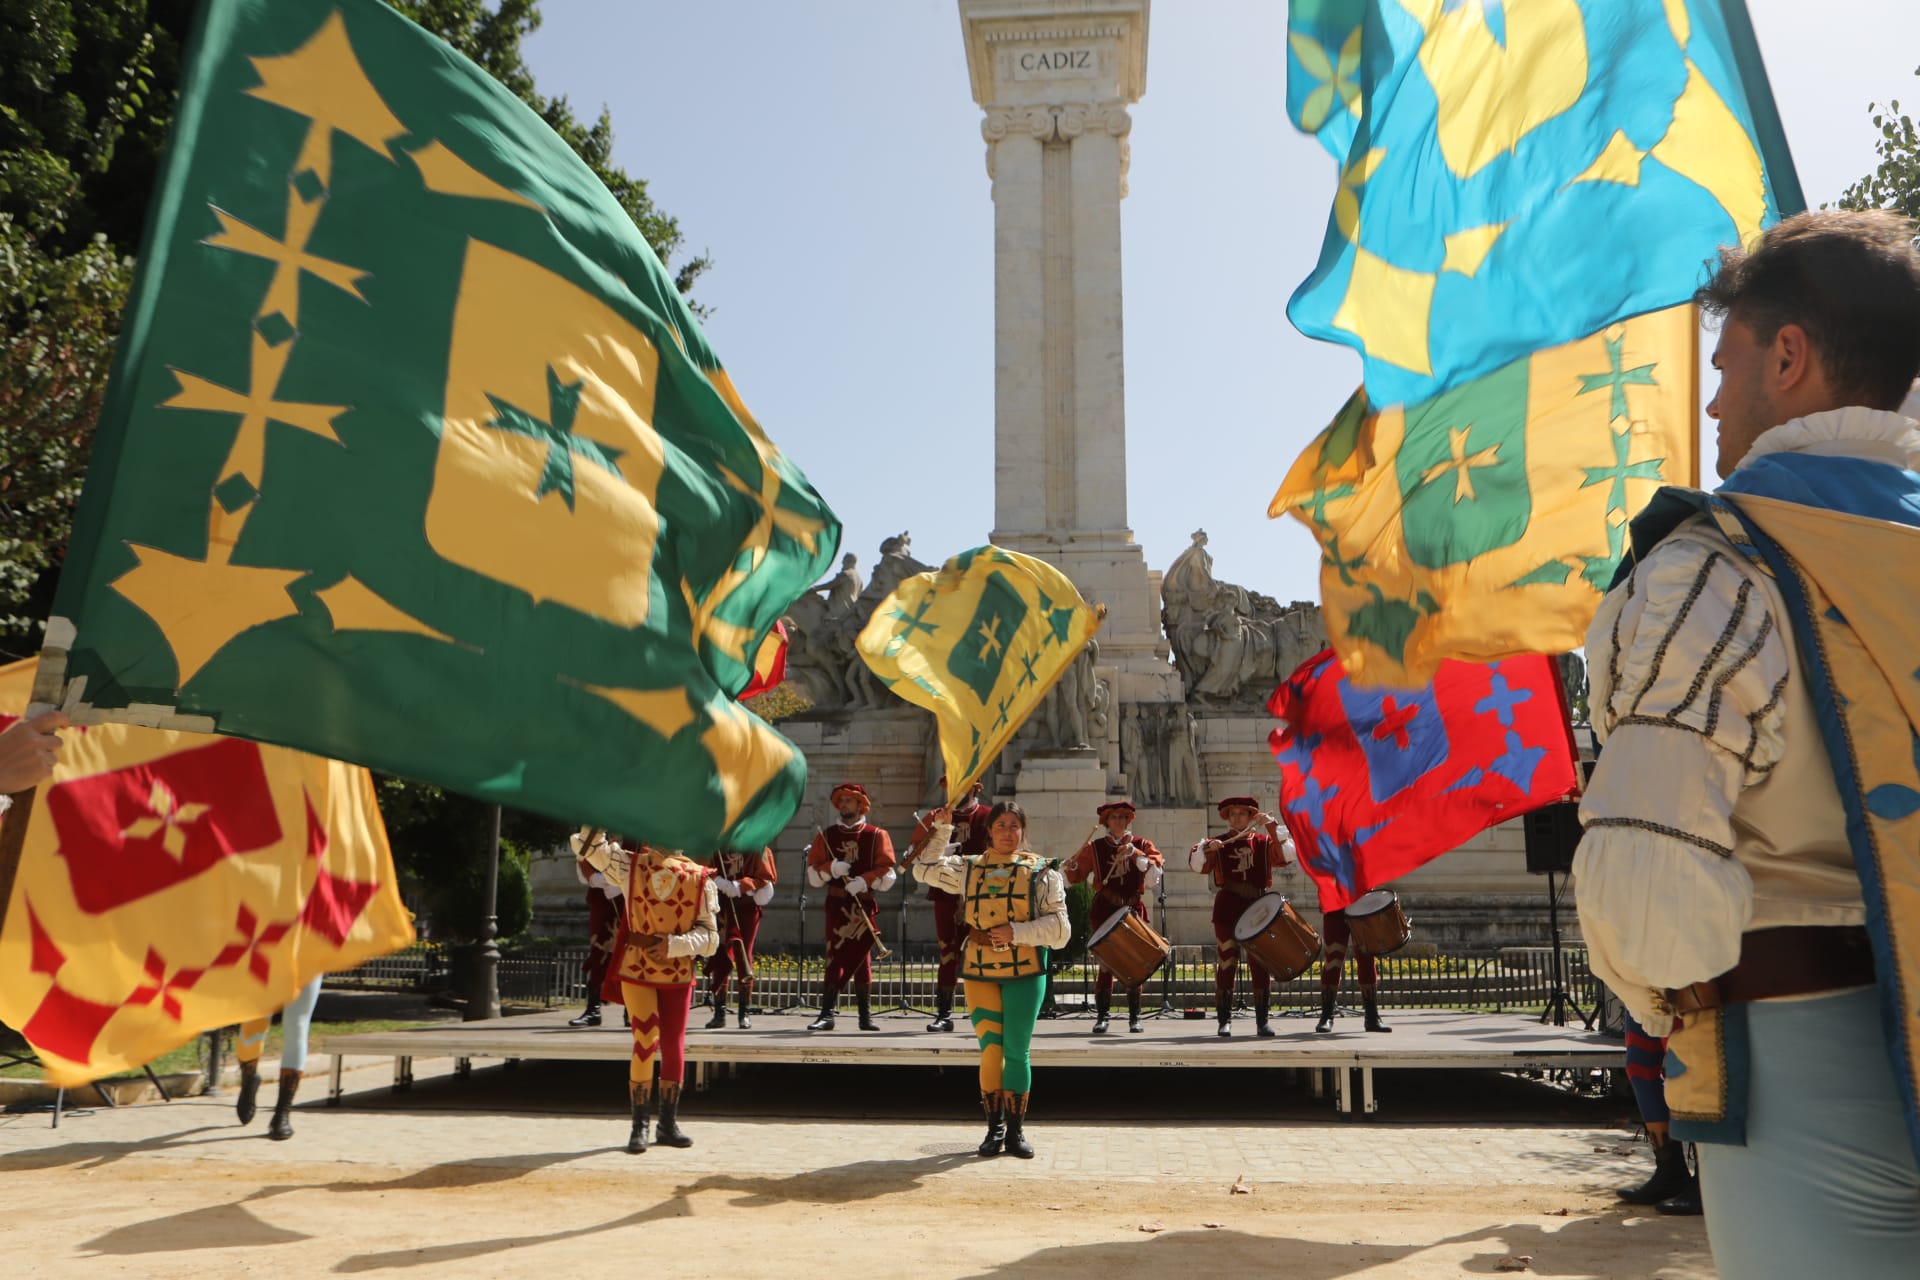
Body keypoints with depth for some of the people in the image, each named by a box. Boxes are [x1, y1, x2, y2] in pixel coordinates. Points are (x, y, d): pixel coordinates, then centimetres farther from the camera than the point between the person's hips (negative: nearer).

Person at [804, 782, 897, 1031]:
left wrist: (864, 881, -18)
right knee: (836, 956, -5)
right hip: (837, 905, 1)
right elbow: (812, 875, 5)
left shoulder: (877, 836, 5)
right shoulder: (825, 836, 11)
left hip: (865, 906, -1)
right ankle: (827, 1013, -4)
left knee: (860, 957, 2)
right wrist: (831, 868, -14)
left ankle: (866, 1015, 8)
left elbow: (888, 874, -3)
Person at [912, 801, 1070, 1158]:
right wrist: (940, 830, 7)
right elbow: (924, 869, 13)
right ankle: (994, 1127, 12)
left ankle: (1016, 1131, 13)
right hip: (979, 971, 2)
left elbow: (1059, 927, -4)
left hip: (1025, 971, -1)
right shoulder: (968, 868, 10)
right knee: (990, 1048, -1)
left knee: (1016, 1051, 1)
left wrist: (1017, 932, -16)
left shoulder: (1041, 872, 1)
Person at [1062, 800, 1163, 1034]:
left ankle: (1134, 1018, 10)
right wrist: (1070, 867, -16)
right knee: (1106, 964, -5)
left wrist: (1134, 853, -18)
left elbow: (1157, 869, -8)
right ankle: (1101, 1017, 1)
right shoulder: (1095, 848, 7)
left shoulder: (1141, 845, 8)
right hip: (1105, 911, -1)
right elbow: (1076, 876, 5)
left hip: (1133, 910, 1)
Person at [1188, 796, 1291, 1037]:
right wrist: (1207, 848, -25)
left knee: (1261, 965, 1)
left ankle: (1262, 1021, 7)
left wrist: (1272, 828, -16)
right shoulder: (1219, 845, 10)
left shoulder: (1264, 842, 11)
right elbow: (1198, 865, -5)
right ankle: (1225, 1021, 3)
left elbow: (1283, 857, -8)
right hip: (1227, 910, -1)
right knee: (1226, 965, -2)